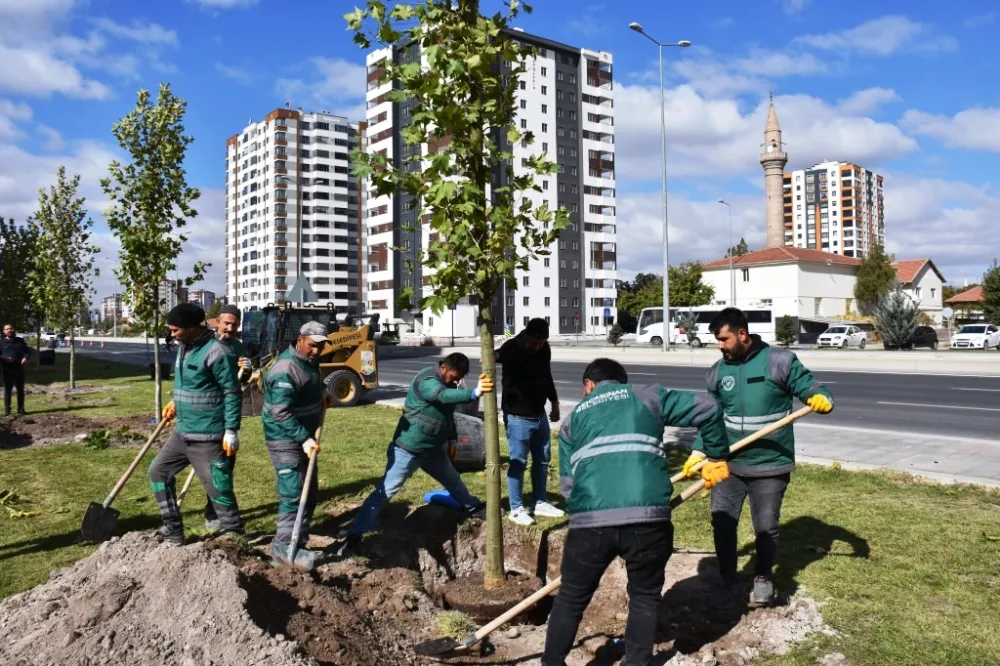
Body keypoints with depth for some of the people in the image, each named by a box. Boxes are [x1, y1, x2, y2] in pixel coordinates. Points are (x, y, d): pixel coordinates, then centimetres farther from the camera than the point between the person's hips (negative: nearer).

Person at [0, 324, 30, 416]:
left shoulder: (20, 341, 10)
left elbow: (28, 351, 14)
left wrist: (25, 357, -7)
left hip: (19, 369, 2)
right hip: (7, 370, -2)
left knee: (20, 389, 7)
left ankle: (21, 408, 14)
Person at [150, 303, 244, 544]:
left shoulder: (216, 351, -19)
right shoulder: (184, 347, 9)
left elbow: (232, 392, -19)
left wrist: (231, 430, -21)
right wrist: (176, 403, 18)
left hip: (207, 436, -10)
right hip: (182, 432, 10)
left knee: (218, 487, -3)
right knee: (158, 471, 16)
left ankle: (235, 535, 12)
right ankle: (173, 530, 25)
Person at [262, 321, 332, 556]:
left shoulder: (309, 360, 5)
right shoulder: (286, 371, -26)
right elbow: (281, 413, -31)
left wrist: (322, 393, 12)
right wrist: (305, 438, -35)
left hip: (304, 435, 10)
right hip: (285, 439, -10)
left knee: (309, 492, 14)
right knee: (293, 495, -13)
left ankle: (299, 545, 24)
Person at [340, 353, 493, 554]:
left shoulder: (447, 381, 2)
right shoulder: (427, 381, -27)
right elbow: (445, 396, -49)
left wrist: (452, 439, 19)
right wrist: (474, 393, -65)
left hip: (433, 449, 9)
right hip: (409, 449, -9)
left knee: (453, 480, 26)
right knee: (385, 491, -6)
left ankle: (474, 508, 49)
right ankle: (355, 535, -1)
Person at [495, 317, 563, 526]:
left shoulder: (544, 349, 3)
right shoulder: (512, 348, -18)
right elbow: (497, 356, -40)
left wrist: (554, 402, 22)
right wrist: (493, 356, -63)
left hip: (539, 414, 7)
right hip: (518, 416, -7)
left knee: (542, 460, 14)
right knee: (518, 462, -1)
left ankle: (540, 503, 27)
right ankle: (517, 508, 11)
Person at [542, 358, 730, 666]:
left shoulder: (572, 419, 24)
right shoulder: (647, 396, 19)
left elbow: (567, 483, 18)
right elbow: (707, 408, 13)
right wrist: (717, 457, 25)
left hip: (590, 520, 1)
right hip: (648, 517, -1)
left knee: (571, 599, 20)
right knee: (645, 597, 22)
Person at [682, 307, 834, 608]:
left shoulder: (779, 361, -9)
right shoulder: (718, 372, 3)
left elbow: (811, 389, -6)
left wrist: (821, 398, -30)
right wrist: (698, 451, -2)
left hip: (770, 464, -3)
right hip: (729, 463, 3)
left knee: (766, 526, 7)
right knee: (722, 521, 2)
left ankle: (763, 578, 33)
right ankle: (731, 583, 20)